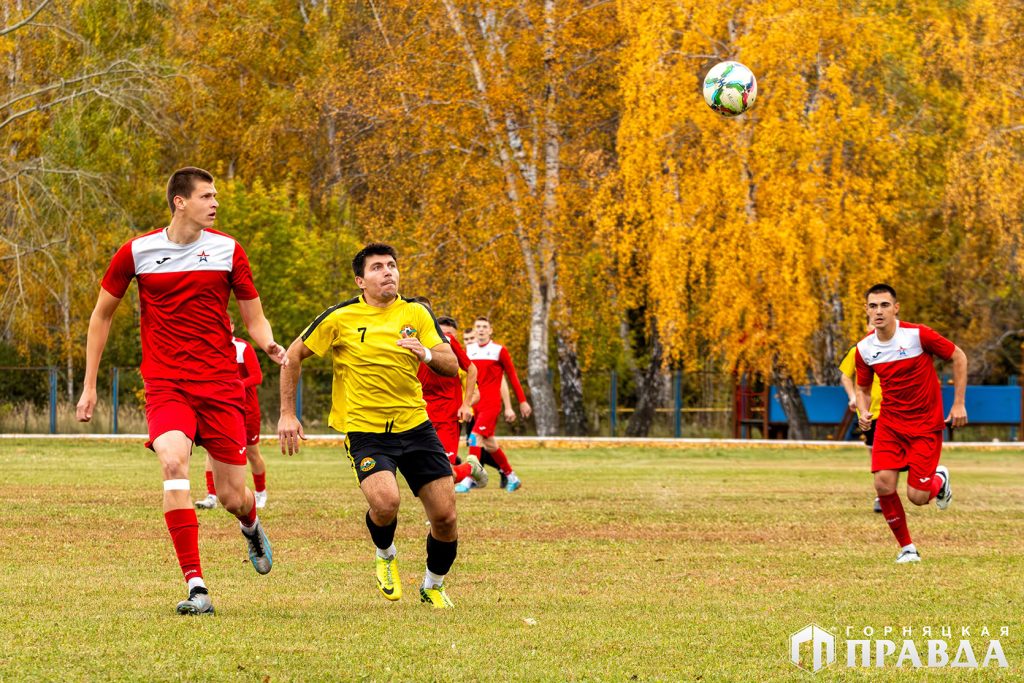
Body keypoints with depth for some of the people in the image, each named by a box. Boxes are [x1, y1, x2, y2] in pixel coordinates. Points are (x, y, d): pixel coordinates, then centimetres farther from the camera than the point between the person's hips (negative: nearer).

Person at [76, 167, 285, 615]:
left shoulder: (228, 250, 4)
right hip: (165, 385, -1)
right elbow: (102, 315, 13)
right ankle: (195, 586, -25)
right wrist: (89, 385, 11)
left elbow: (254, 319, 10)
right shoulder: (137, 252, 1)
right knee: (174, 462, -28)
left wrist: (269, 345, -13)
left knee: (233, 497, 1)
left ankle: (251, 526, 42)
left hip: (220, 384, 1)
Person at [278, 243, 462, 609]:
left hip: (415, 424, 3)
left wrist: (427, 354, -22)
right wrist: (287, 414, 1)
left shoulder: (416, 314, 3)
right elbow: (293, 356, 4)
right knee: (385, 502, -29)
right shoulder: (340, 318, -6)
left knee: (445, 516, -2)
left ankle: (433, 586, 25)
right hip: (365, 430, -3)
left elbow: (451, 365, 1)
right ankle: (385, 556, 6)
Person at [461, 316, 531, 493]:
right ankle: (511, 477, 25)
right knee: (489, 443, 10)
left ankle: (468, 480, -21)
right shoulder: (468, 351, 9)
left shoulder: (499, 351, -3)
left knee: (476, 437, -19)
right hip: (475, 403, 6)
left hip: (491, 403, -5)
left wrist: (522, 402, 5)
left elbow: (512, 377, 2)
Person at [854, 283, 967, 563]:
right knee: (883, 485, -16)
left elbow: (959, 357, -4)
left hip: (926, 425, -3)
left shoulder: (918, 335, -16)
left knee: (917, 497, -9)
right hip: (889, 423, 3)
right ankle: (907, 548, 4)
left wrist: (959, 403, -6)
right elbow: (863, 388, 13)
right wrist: (864, 412, -9)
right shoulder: (864, 349, -3)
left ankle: (939, 479, 29)